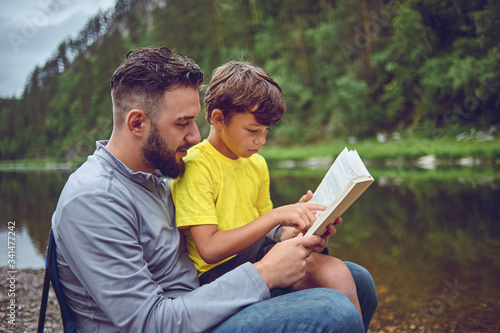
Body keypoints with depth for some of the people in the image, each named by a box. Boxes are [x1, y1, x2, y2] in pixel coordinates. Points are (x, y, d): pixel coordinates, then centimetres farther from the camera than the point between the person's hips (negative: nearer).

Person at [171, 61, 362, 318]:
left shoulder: (257, 164, 12)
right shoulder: (195, 166, -13)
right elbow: (209, 249, -20)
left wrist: (294, 220, -3)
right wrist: (277, 215, -22)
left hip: (257, 254, 7)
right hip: (219, 271, -7)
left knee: (336, 272, -18)